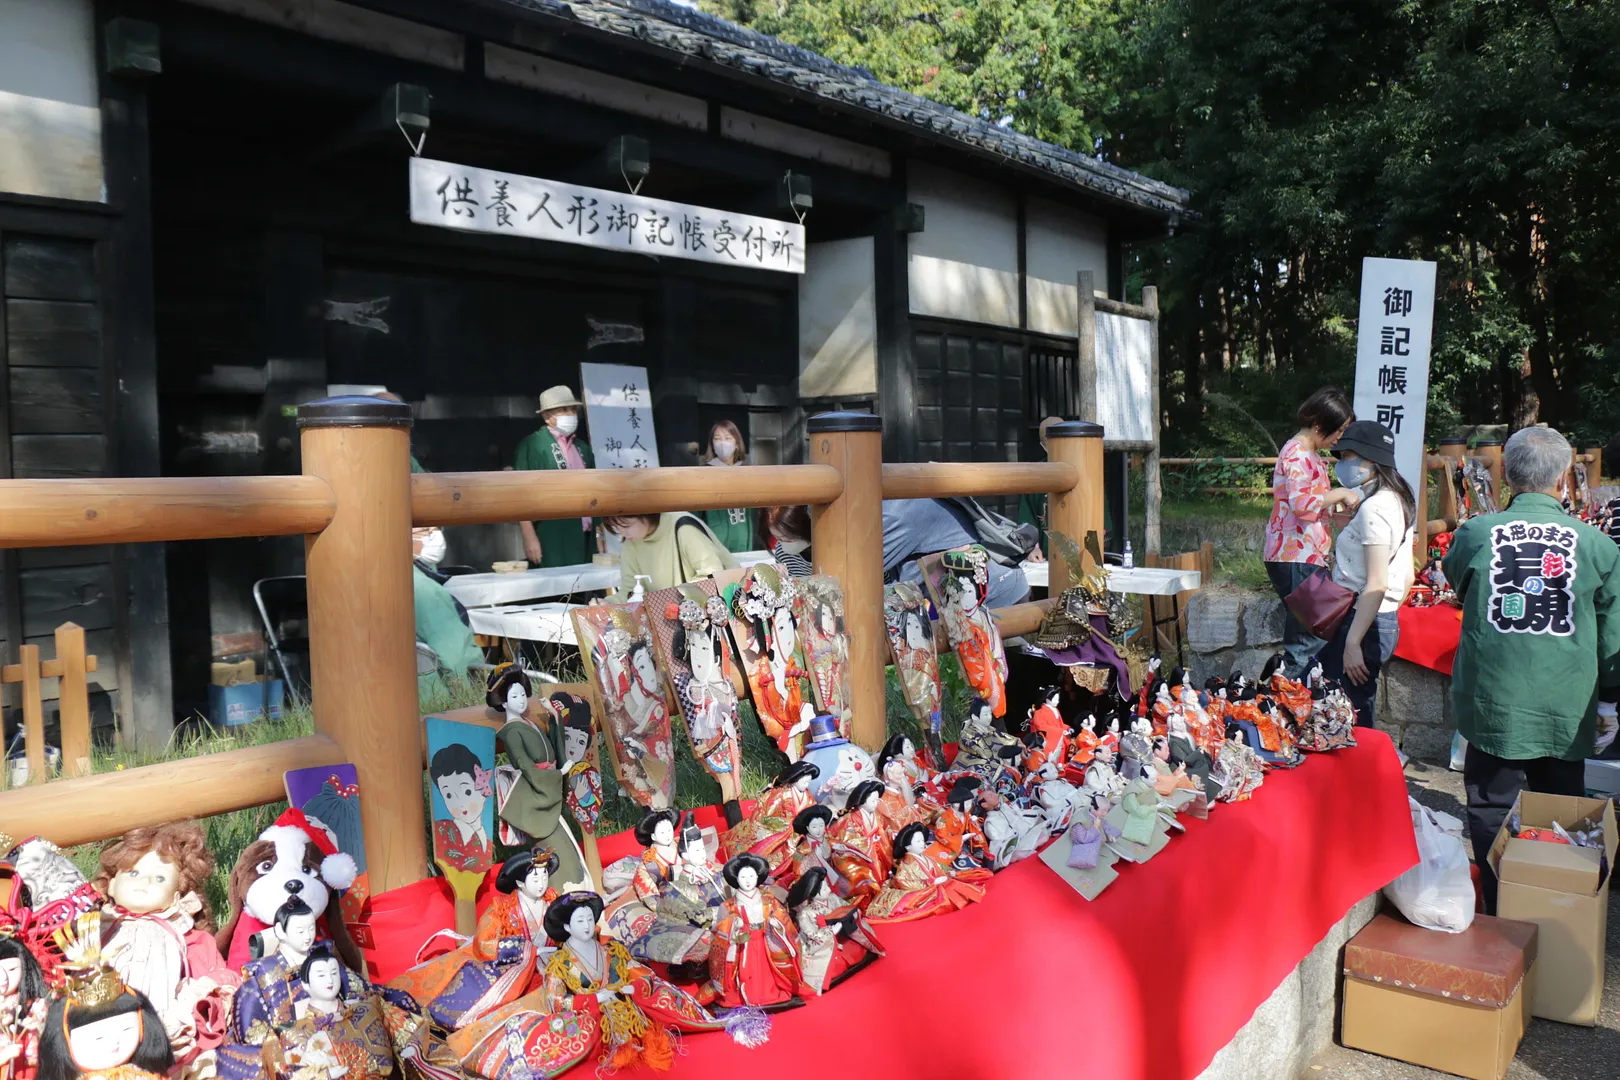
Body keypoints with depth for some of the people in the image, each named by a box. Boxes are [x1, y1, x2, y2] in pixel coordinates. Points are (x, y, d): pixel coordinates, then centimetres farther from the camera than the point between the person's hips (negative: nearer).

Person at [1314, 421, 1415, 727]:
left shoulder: (1375, 508, -16)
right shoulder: (1397, 502, 15)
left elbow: (1376, 584, -21)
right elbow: (1406, 577, 19)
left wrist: (1352, 642, -21)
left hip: (1364, 622, -10)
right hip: (1385, 621, 10)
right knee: (1359, 722, 14)